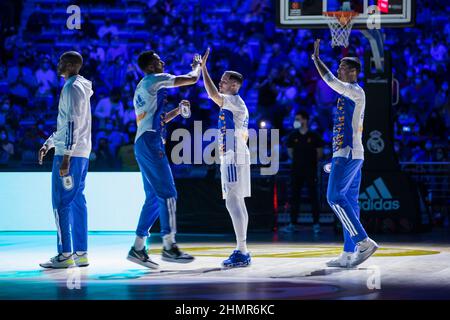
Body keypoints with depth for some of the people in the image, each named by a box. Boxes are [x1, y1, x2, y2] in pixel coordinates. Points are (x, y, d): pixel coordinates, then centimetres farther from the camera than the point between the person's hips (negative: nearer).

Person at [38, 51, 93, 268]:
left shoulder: (72, 88, -12)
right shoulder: (79, 87, 18)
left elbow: (73, 124, -19)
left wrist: (65, 157, -22)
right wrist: (48, 144, 28)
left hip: (69, 153, -9)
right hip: (81, 153, 10)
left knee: (61, 203, -7)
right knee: (77, 202, 9)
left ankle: (65, 255, -9)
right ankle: (81, 254, 10)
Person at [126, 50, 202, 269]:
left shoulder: (142, 88, 26)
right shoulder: (155, 80, -3)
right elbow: (192, 79, -3)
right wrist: (197, 65, 16)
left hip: (143, 144, 10)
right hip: (150, 142, -10)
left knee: (153, 198, 9)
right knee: (167, 194, -12)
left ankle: (137, 248, 6)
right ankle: (169, 247, -15)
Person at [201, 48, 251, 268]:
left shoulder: (234, 101, -10)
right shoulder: (234, 104, 19)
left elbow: (212, 94, -28)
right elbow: (245, 135, 25)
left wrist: (203, 68, -23)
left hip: (234, 158, -11)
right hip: (232, 157, 11)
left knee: (232, 202, -13)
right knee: (237, 202, 12)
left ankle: (242, 252, -16)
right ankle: (242, 251, 16)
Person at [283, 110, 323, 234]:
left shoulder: (314, 136, -3)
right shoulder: (293, 136, 4)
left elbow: (319, 153, 5)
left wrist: (311, 162, 10)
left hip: (311, 171, -2)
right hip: (296, 170, 3)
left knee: (313, 197, -3)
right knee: (294, 197, 1)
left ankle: (316, 224, 0)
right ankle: (292, 223, 4)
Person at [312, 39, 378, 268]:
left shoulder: (355, 92, -9)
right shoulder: (352, 94, 19)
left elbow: (329, 80, -13)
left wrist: (316, 58, 0)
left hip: (347, 154, -10)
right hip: (354, 154, 10)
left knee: (335, 197, -13)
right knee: (349, 201, 7)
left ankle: (364, 242, -16)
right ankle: (349, 254, 6)